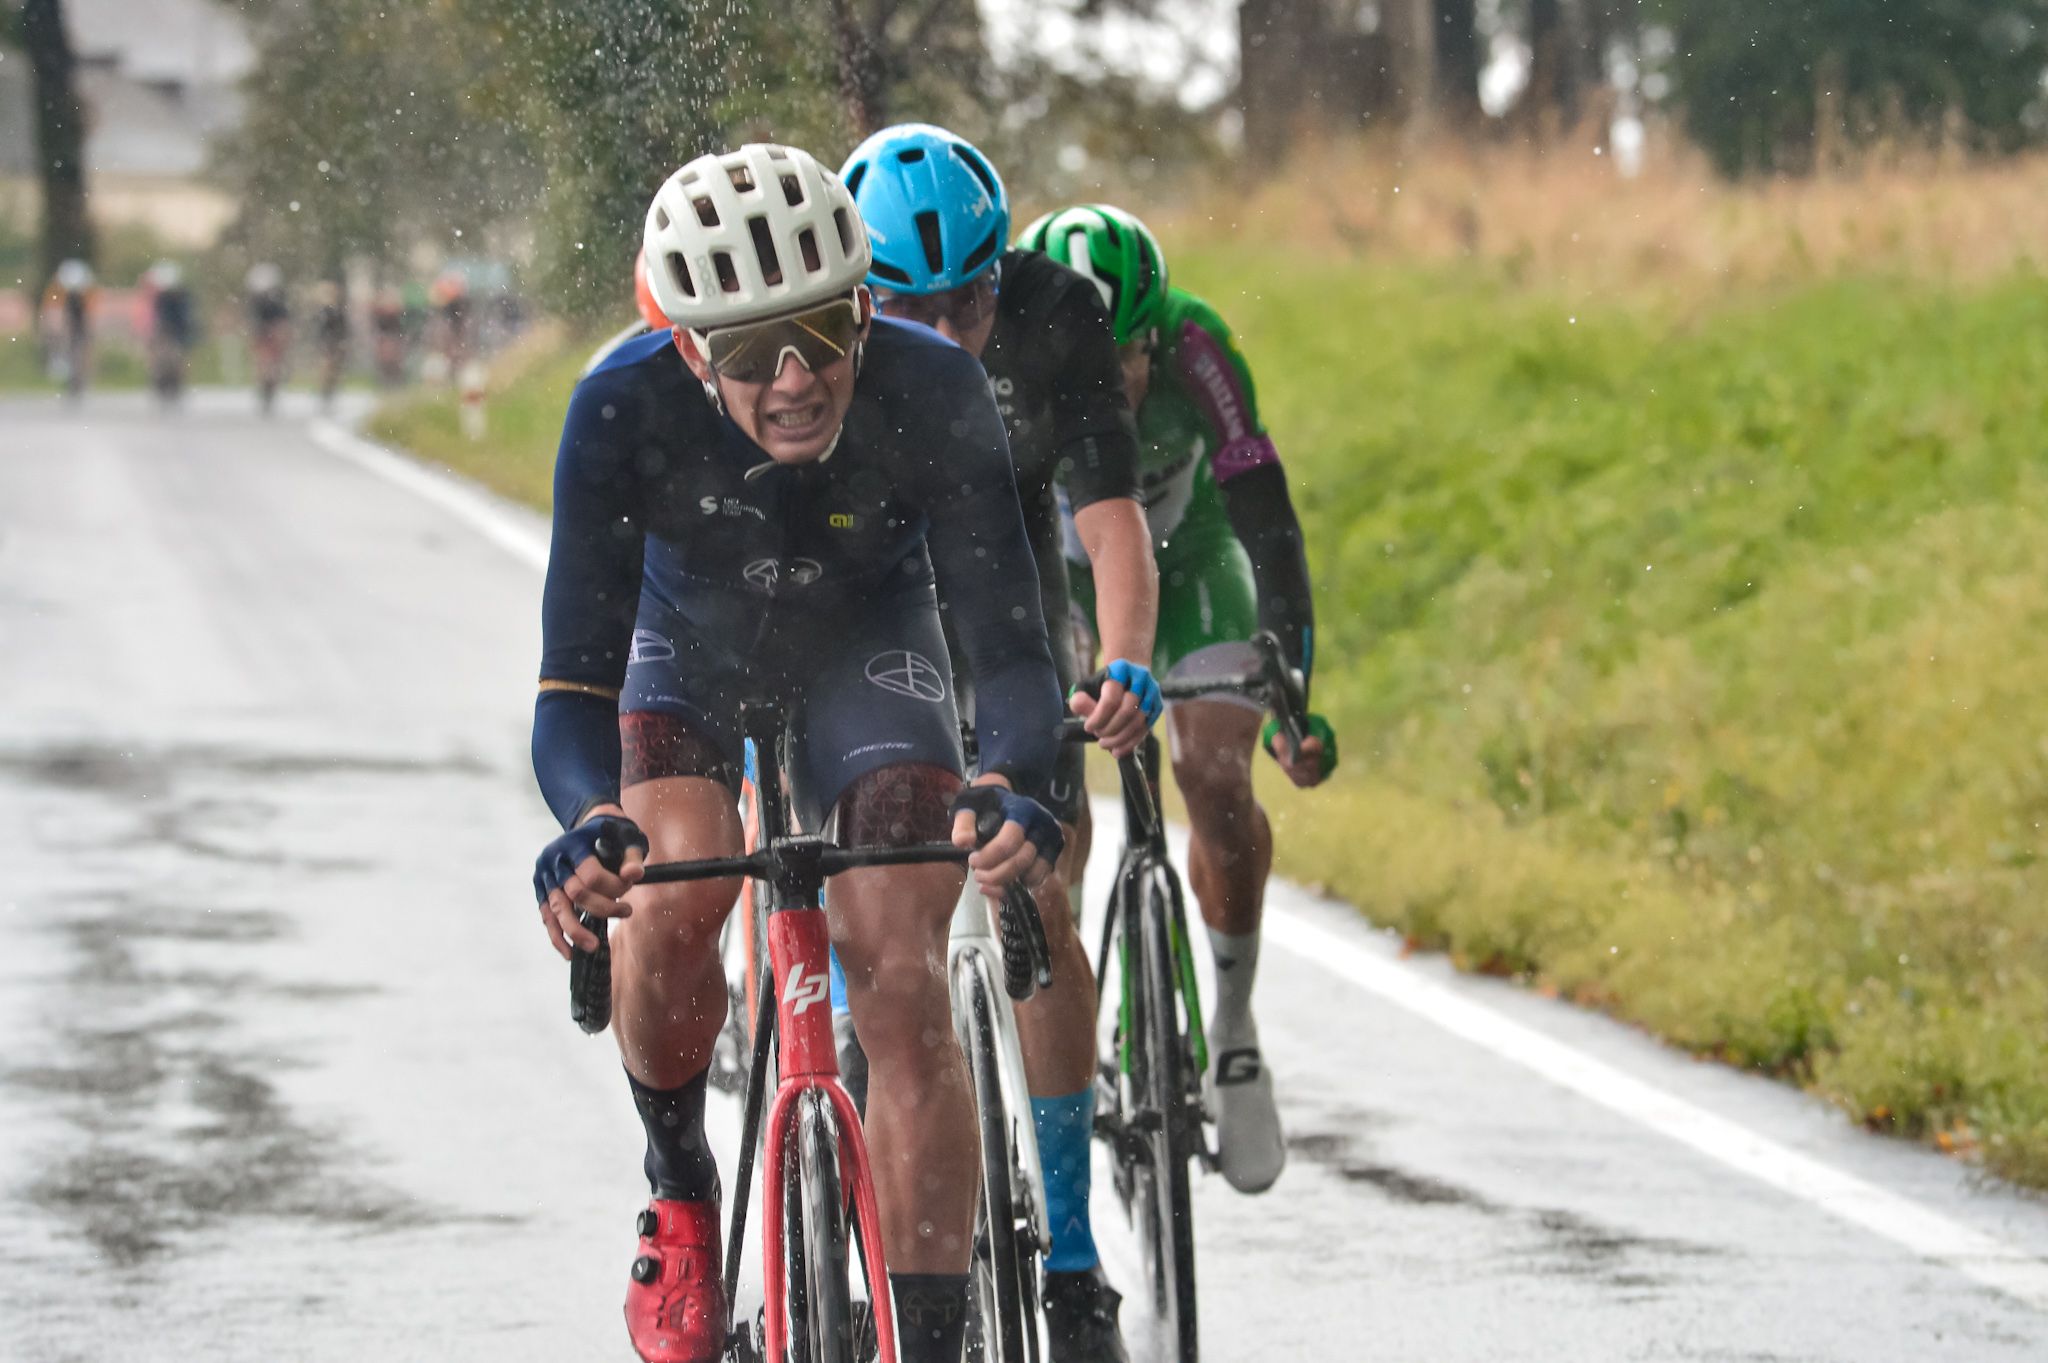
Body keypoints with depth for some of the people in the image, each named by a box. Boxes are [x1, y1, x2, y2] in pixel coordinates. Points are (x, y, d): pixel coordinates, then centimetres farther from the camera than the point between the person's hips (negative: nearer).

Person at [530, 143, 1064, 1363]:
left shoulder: (933, 394, -35)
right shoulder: (624, 412, -35)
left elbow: (1008, 644, -34)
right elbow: (574, 681, -36)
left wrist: (1010, 788, -56)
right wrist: (591, 825, -57)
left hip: (868, 644, 0)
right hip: (690, 642, 0)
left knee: (904, 986, -15)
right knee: (671, 901, -26)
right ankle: (681, 1193, 3)